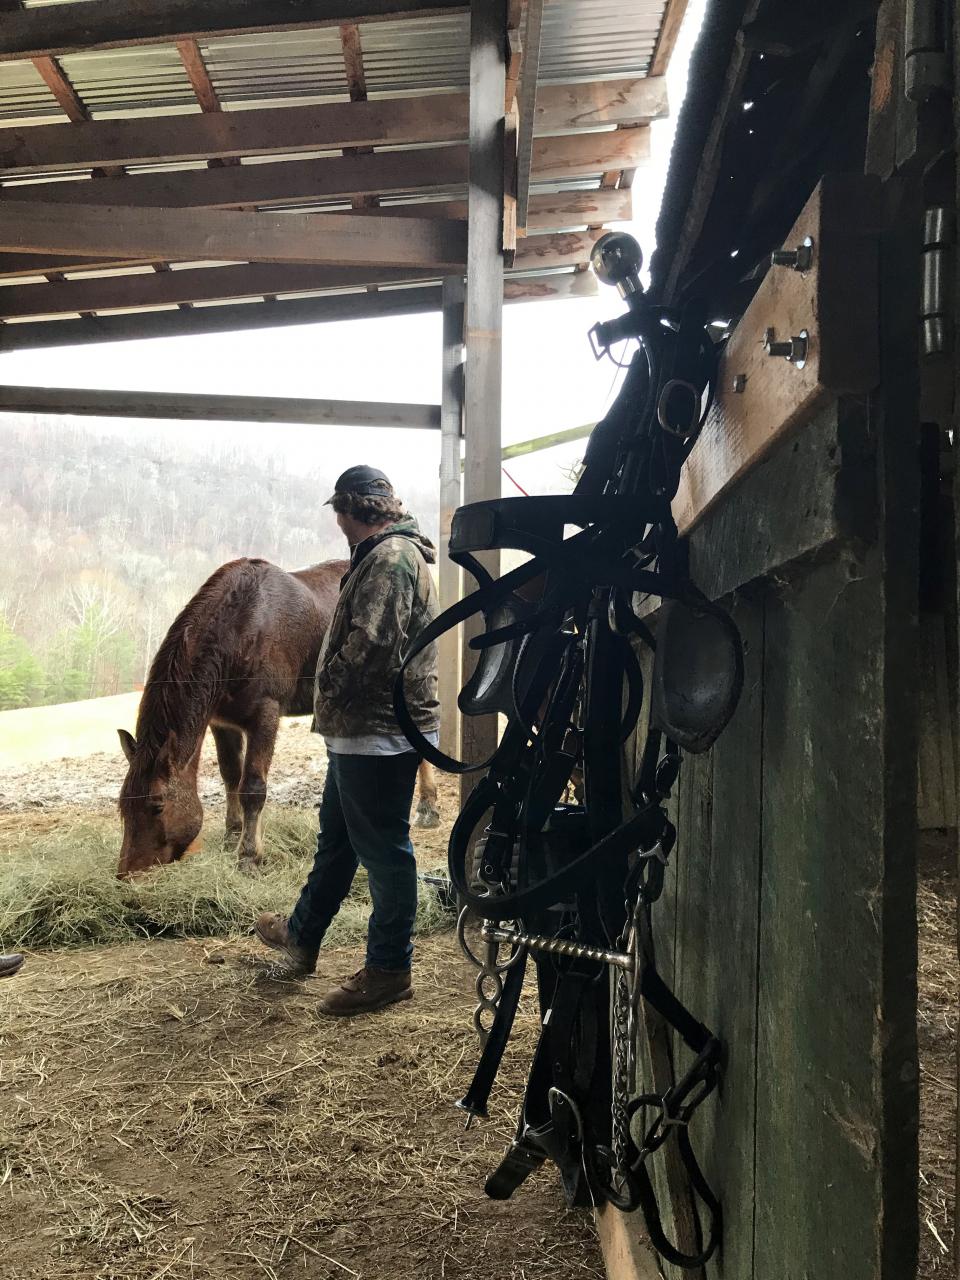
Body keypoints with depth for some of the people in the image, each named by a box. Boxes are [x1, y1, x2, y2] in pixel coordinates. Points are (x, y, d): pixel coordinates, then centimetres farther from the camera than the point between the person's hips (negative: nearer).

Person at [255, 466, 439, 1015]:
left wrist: (328, 686, -10)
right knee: (336, 838, 22)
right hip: (361, 730, 11)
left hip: (380, 734, -11)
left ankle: (389, 970, 15)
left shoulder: (391, 557, -17)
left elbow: (369, 642, -27)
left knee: (383, 848, 1)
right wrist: (333, 697, 8)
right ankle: (302, 936, 40)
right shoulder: (385, 554, 17)